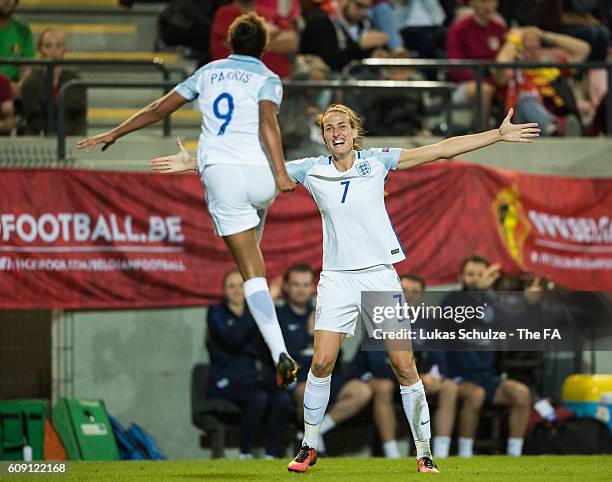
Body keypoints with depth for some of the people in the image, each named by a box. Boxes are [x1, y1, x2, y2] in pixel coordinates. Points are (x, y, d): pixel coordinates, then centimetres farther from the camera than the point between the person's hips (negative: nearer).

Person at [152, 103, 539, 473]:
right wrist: (192, 163, 8)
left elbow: (442, 150, -1)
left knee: (405, 367, -4)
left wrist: (499, 135, -5)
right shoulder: (311, 170, 4)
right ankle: (309, 446, 9)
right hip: (337, 278, 1)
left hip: (381, 275, -1)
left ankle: (424, 452, 6)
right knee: (322, 363, -8)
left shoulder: (377, 161, 1)